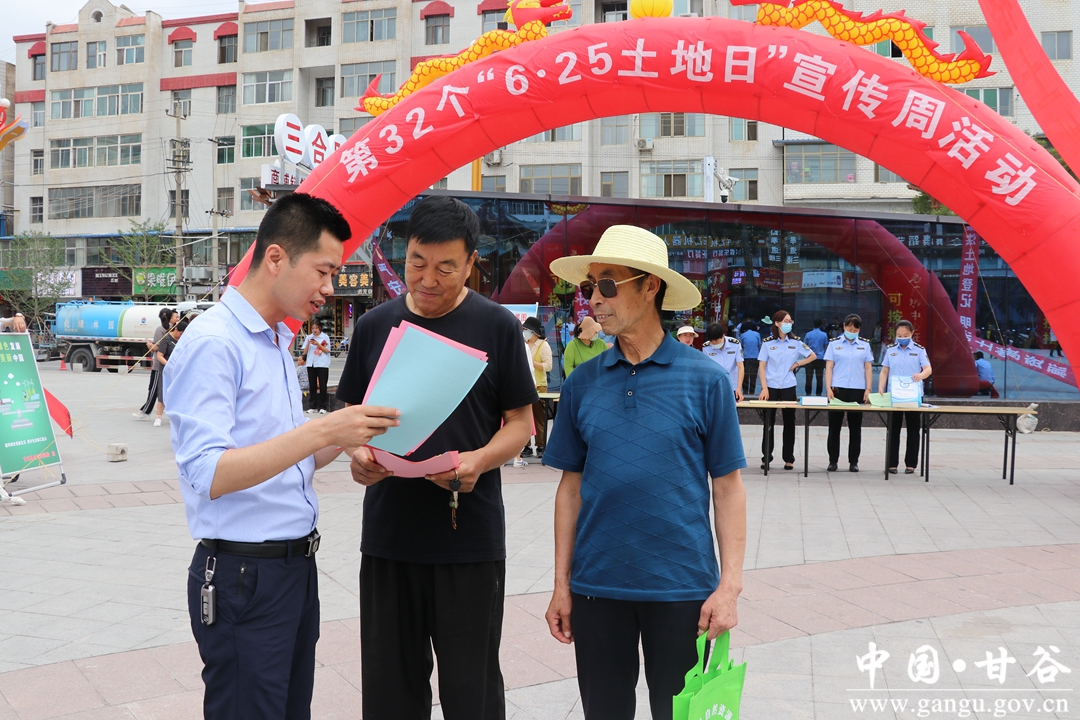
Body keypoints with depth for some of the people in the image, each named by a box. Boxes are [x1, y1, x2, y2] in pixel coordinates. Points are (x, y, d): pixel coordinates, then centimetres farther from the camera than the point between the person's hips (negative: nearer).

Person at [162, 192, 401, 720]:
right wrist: (322, 431, -28)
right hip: (244, 575, -9)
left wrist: (349, 437, 4)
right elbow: (208, 475, -24)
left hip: (297, 566, 9)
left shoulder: (278, 342, 14)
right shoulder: (212, 342, -14)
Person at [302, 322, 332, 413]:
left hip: (322, 364, -3)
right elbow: (305, 351, 7)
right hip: (311, 364, 3)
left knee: (322, 385, -2)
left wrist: (318, 344, -15)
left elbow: (327, 350, -4)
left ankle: (323, 407, 1)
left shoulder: (325, 337, 1)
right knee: (312, 385, 5)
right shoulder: (309, 337, 9)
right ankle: (313, 406, 11)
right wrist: (308, 343, -10)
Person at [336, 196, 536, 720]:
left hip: (470, 537, -2)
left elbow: (520, 422, 2)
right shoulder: (376, 325, 7)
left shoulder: (496, 326, 0)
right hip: (388, 533, 3)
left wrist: (479, 460, -18)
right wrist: (358, 453, -9)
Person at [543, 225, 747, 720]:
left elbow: (727, 487, -2)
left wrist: (730, 586, -8)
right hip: (597, 586, 3)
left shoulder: (705, 380, -5)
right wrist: (562, 586, 5)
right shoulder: (583, 383, 2)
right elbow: (572, 485, 7)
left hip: (682, 586, -2)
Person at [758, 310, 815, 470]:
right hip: (771, 387, -1)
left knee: (789, 422, 5)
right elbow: (762, 366, -2)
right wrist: (764, 388, -10)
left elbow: (813, 356, 13)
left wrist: (797, 364, 0)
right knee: (768, 422, 4)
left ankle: (789, 459, 12)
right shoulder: (768, 342, -1)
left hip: (788, 387, 1)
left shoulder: (796, 342, 4)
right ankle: (766, 458, 11)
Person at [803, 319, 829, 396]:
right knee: (819, 377, 5)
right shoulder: (824, 335, -2)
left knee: (809, 377, 3)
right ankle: (818, 393, 6)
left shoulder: (808, 334, -2)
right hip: (820, 358, 0)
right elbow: (826, 346, 5)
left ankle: (808, 393, 3)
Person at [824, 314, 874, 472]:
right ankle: (833, 461, 9)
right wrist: (828, 388, -7)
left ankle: (853, 461, 11)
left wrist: (868, 390, -1)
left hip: (857, 390, 1)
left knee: (855, 427, 4)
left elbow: (868, 368, 7)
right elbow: (829, 367, 2)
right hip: (838, 389, -1)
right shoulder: (834, 344, 4)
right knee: (834, 426, 2)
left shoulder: (865, 345, 7)